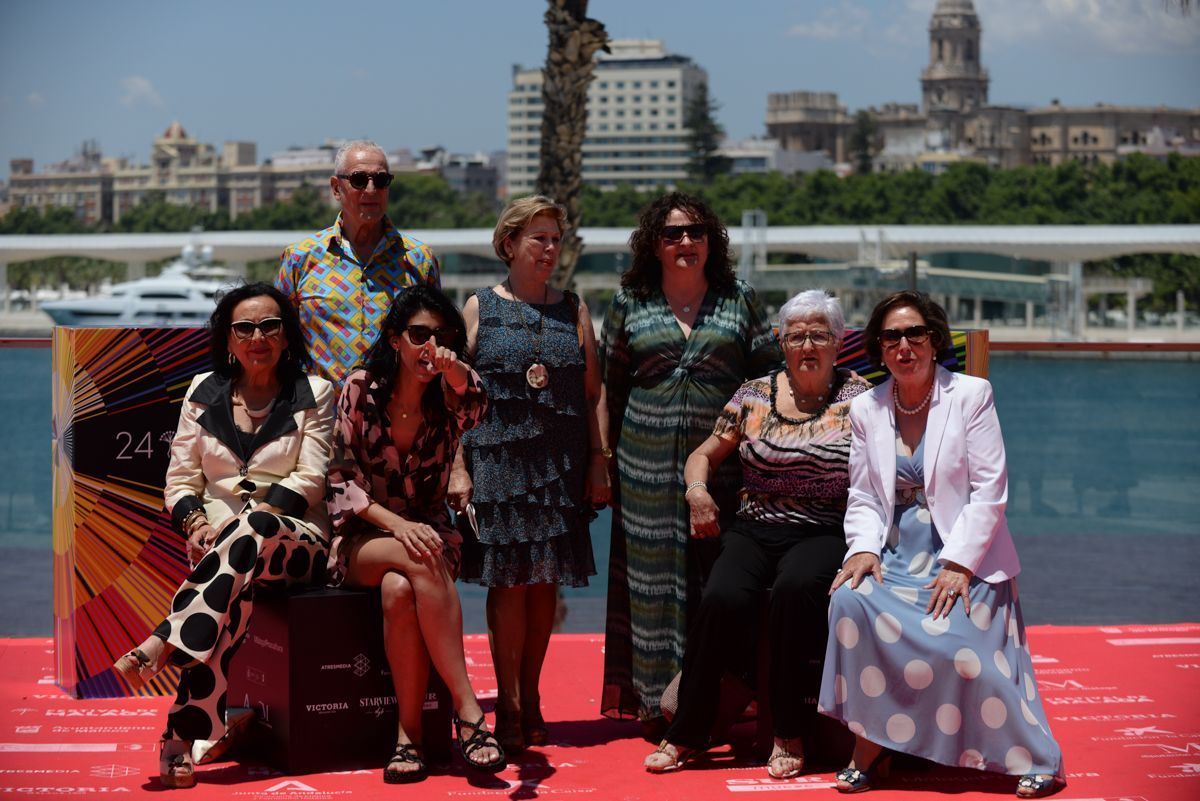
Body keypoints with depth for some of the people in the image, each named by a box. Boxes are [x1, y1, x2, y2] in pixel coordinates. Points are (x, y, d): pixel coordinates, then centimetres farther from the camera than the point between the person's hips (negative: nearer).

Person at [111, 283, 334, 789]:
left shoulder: (314, 395, 8)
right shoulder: (204, 393, 15)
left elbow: (309, 481, -3)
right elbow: (180, 479, 12)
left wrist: (255, 511, -18)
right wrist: (194, 520, -11)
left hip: (294, 538, -1)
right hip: (220, 536, 1)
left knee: (251, 531, -40)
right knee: (237, 594, -36)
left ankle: (160, 645, -45)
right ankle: (182, 738, -43)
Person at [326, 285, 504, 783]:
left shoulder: (447, 397, 0)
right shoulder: (361, 389, -4)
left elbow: (478, 410, -26)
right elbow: (341, 480, -6)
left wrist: (457, 373, -48)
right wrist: (397, 524, -21)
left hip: (429, 532, 1)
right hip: (363, 540, -1)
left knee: (399, 589, -35)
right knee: (420, 560, -36)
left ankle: (409, 734, -29)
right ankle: (468, 710, -36)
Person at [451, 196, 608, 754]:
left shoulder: (573, 311, 12)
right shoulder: (481, 308, 5)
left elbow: (593, 394, 11)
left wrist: (599, 462, 3)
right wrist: (459, 467, -7)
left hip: (559, 466, 3)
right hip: (497, 463, -3)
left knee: (545, 581, 4)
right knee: (509, 581, -7)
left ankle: (530, 700, 14)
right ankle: (508, 707, 1)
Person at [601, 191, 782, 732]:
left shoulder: (739, 299, 7)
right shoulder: (629, 302, 9)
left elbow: (769, 375, 8)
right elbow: (611, 383, 14)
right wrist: (609, 454, 10)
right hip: (648, 461, 1)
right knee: (654, 576, 1)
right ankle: (658, 701, 8)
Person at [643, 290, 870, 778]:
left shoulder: (858, 399, 4)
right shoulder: (754, 395, 11)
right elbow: (705, 454, 19)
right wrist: (696, 489, -3)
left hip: (824, 535, -2)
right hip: (754, 531, 2)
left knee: (797, 588, -35)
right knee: (723, 598, -27)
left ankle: (790, 735, -20)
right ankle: (686, 733, -12)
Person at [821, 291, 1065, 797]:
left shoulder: (970, 395, -3)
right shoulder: (865, 409, 9)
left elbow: (989, 491, -8)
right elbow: (863, 496, 10)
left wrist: (959, 564, -16)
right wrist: (864, 547, -10)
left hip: (963, 556, -3)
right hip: (895, 555, 4)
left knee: (960, 643, -27)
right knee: (851, 602, -26)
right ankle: (869, 749, -15)